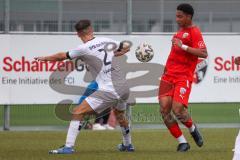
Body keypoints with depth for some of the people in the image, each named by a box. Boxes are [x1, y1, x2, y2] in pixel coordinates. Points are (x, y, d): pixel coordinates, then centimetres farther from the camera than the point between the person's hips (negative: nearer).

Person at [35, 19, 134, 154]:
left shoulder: (84, 49, -7)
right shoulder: (106, 41, 8)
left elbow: (62, 56, 7)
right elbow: (126, 48, 24)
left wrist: (45, 58, 23)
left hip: (109, 91, -7)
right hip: (124, 88, 7)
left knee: (78, 113, -5)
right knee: (119, 114, 35)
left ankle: (69, 147, -13)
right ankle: (128, 145, 52)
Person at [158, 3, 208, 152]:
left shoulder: (194, 32, -7)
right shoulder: (180, 31, 18)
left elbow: (203, 53, -19)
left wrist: (183, 46, -23)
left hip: (183, 77, -8)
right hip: (169, 76, 8)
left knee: (177, 109, -18)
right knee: (164, 109, -5)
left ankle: (193, 128, 14)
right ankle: (182, 142, 4)